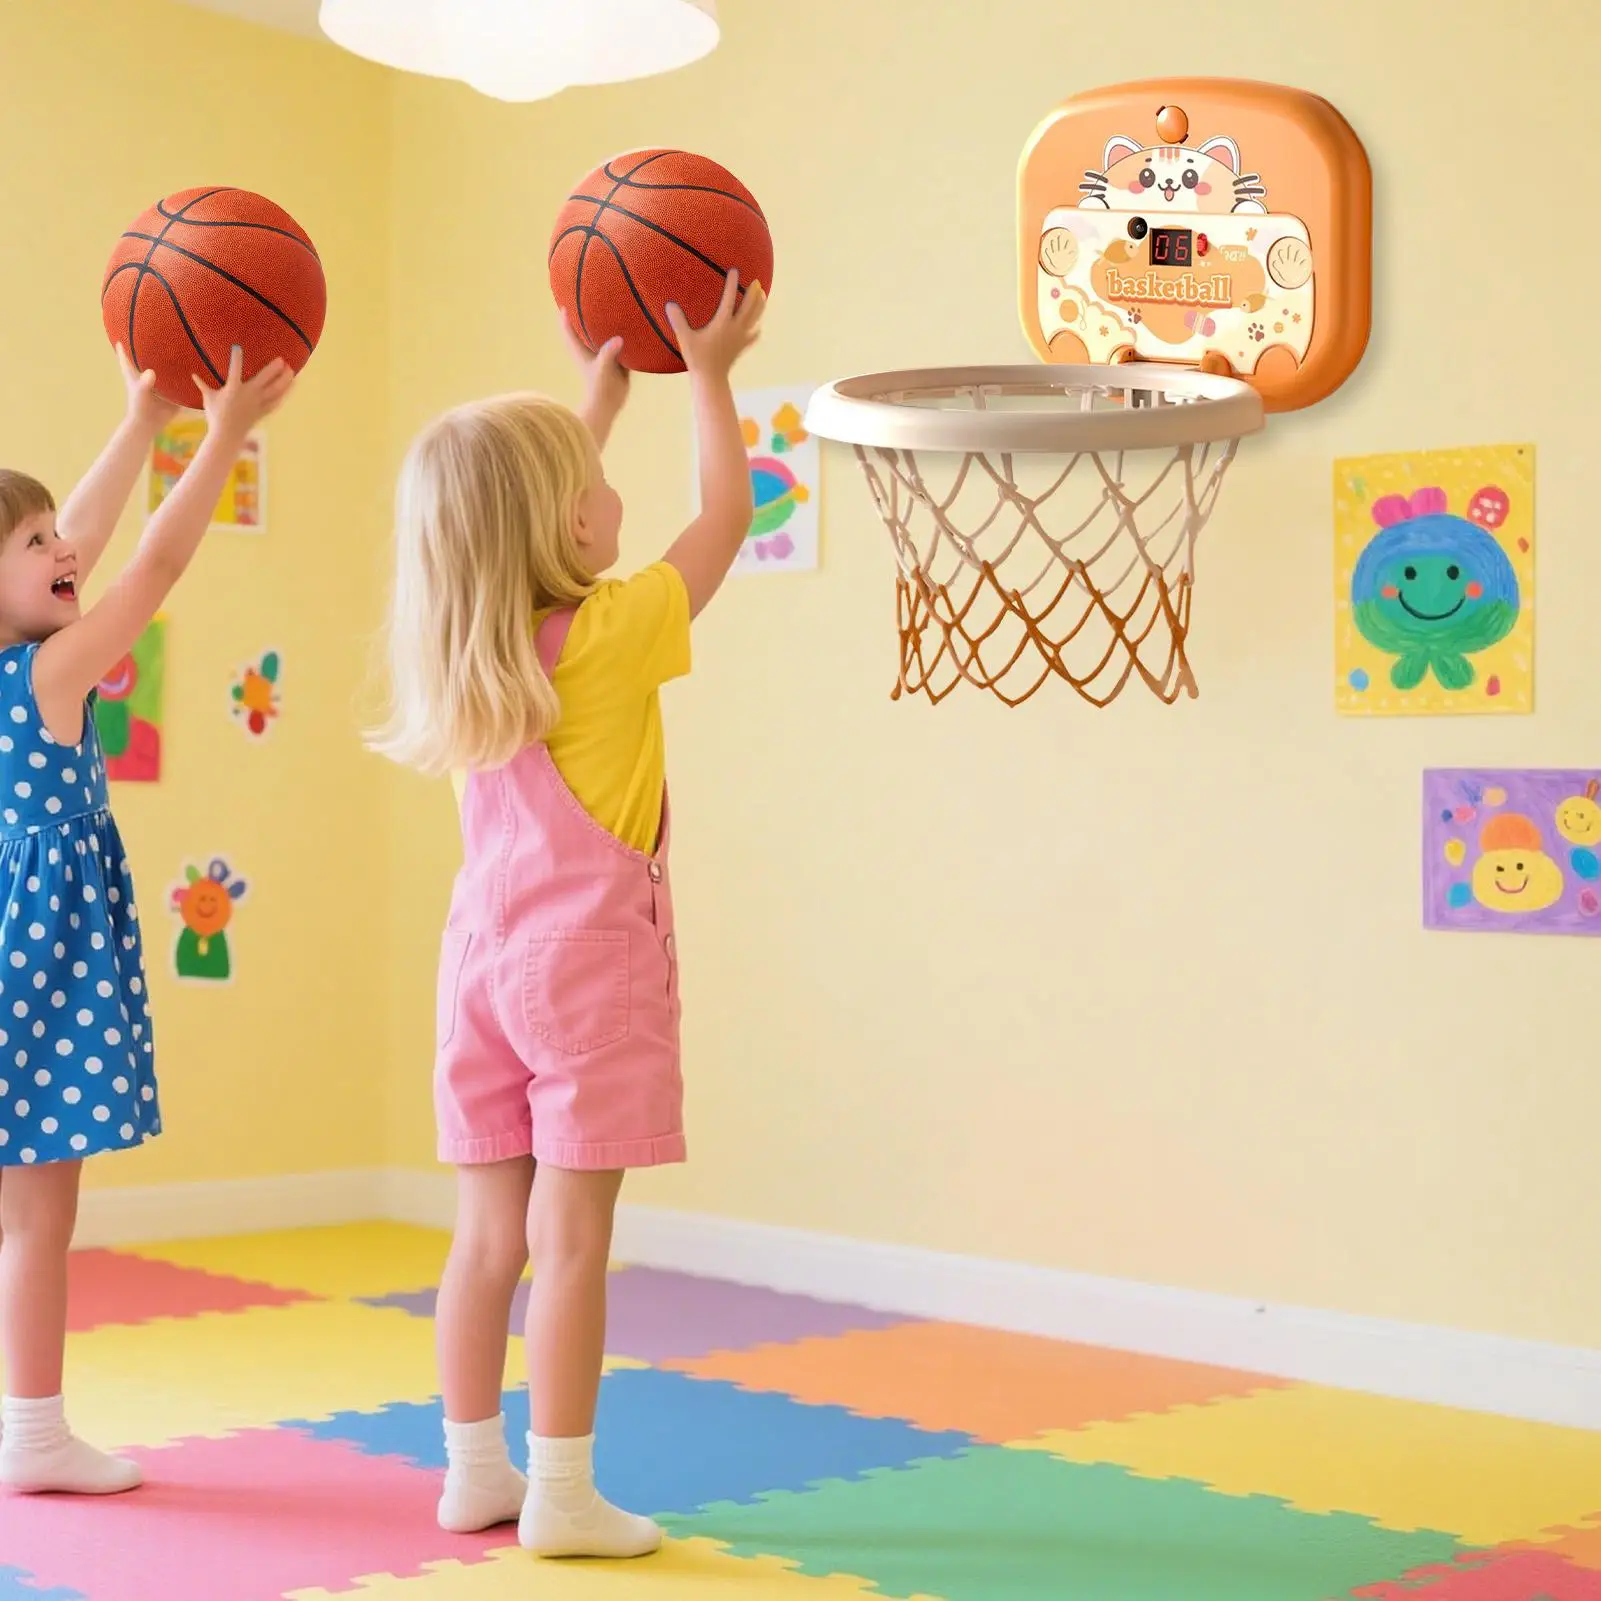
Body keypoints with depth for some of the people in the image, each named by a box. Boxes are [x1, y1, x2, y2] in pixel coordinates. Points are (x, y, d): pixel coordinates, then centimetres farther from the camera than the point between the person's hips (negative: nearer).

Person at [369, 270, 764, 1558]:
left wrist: (602, 389, 29)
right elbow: (727, 513, -2)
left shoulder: (470, 647, 5)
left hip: (487, 956, 7)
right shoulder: (612, 633, -13)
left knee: (491, 1233, 12)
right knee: (570, 1241, -2)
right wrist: (708, 375, 9)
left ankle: (475, 1472, 20)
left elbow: (542, 494, 23)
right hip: (589, 962, -6)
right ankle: (561, 1496, 3)